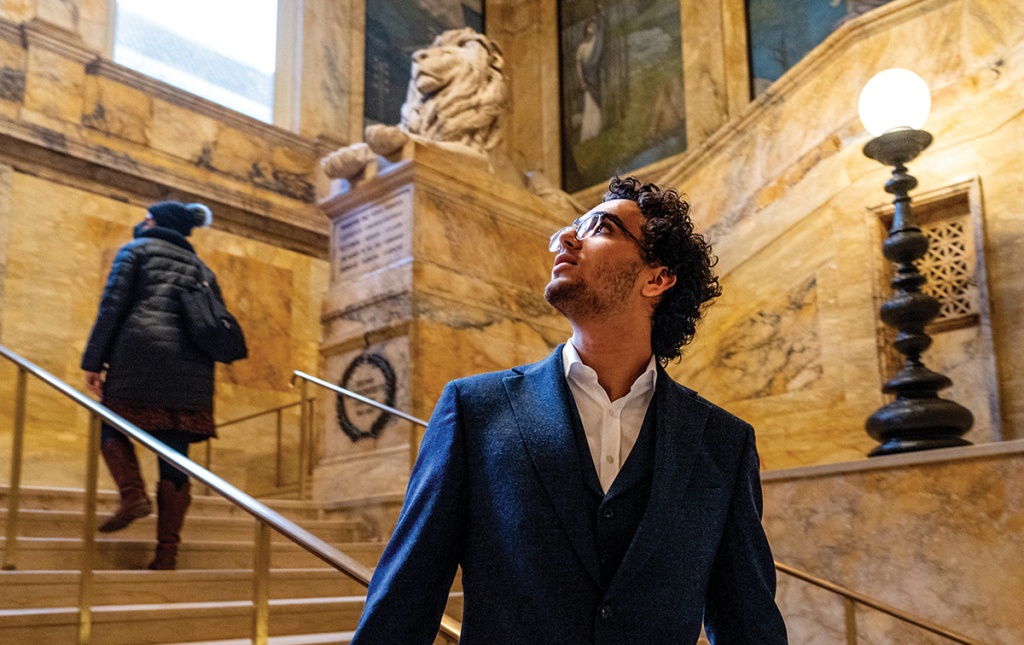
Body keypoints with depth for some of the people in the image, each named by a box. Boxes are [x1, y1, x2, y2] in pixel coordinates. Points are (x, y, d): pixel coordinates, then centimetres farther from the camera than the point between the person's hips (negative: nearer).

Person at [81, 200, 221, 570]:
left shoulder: (137, 249, 11)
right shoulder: (198, 266, 25)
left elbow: (113, 305, 0)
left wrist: (93, 361, 0)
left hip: (142, 346, -4)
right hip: (192, 368, 4)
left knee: (112, 426, 14)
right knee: (174, 456, 3)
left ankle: (133, 494, -11)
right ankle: (167, 551, 0)